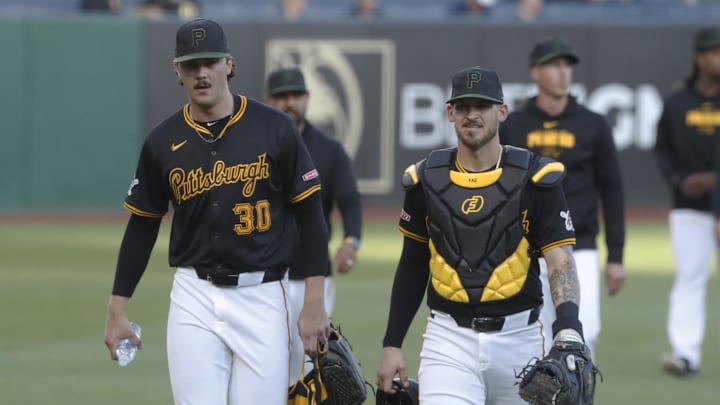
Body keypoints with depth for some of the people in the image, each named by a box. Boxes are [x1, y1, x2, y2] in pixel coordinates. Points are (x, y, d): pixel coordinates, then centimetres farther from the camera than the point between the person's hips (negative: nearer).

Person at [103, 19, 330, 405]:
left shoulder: (274, 129, -3)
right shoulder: (163, 142, 4)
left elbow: (309, 215, 0)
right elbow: (141, 227, 12)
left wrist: (314, 304, -5)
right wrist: (117, 310, 9)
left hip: (261, 298, -1)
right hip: (194, 298, 2)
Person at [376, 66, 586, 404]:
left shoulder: (533, 179, -3)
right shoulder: (425, 180, 4)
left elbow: (560, 261, -9)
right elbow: (412, 265, 14)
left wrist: (568, 326, -28)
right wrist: (392, 344, 11)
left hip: (517, 338, 0)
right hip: (449, 338, 0)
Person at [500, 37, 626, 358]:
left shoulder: (593, 126, 3)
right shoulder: (512, 127, 4)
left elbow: (612, 191, 6)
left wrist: (616, 256, 2)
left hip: (579, 251, -1)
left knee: (584, 333, -13)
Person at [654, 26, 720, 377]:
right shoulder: (676, 104, 5)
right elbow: (662, 148, 12)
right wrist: (676, 179, -5)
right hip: (688, 207, 1)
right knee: (689, 276, -5)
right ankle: (685, 353, -8)